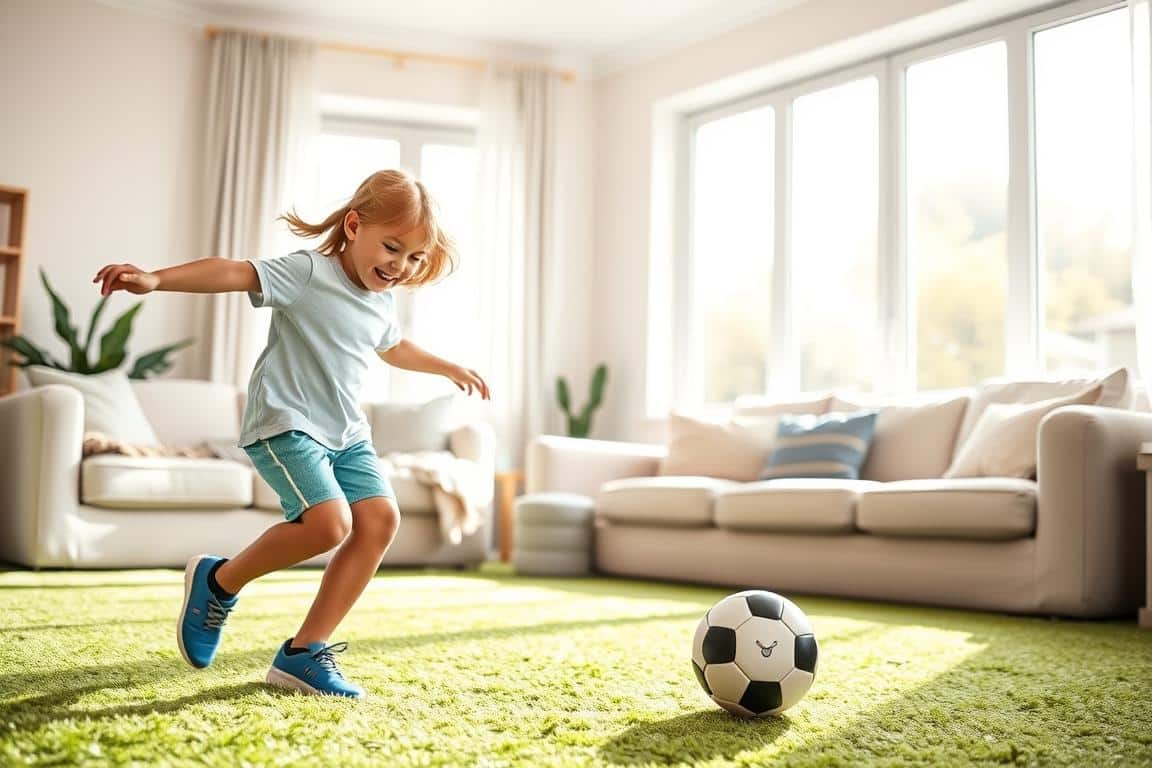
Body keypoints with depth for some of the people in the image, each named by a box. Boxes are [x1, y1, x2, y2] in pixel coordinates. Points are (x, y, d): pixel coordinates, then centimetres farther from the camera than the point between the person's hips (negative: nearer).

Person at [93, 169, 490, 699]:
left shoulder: (381, 304, 14)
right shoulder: (308, 273, -11)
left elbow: (394, 349, 37)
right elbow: (236, 273, -26)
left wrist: (449, 368, 47)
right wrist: (156, 279, -40)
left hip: (345, 433, 8)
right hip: (286, 423, -8)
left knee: (381, 517, -11)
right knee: (329, 522, -26)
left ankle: (303, 653, -6)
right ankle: (218, 582, 2)